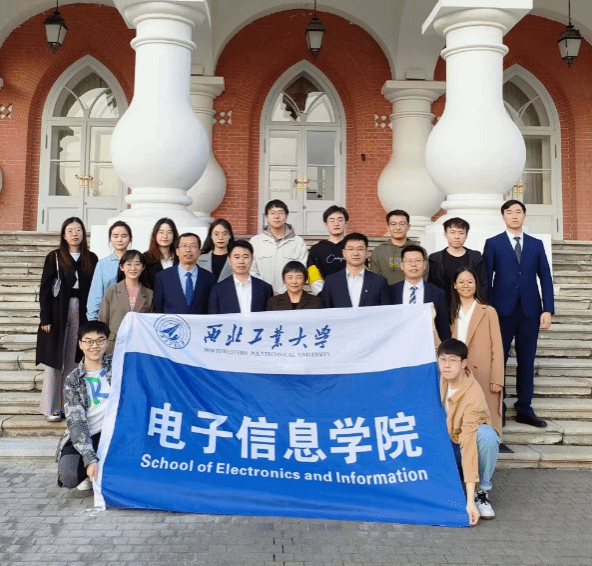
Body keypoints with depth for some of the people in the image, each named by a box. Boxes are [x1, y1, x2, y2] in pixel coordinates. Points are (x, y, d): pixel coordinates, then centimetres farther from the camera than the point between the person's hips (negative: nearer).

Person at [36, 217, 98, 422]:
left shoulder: (91, 259, 8)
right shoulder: (54, 258, 3)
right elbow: (45, 290, 0)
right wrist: (45, 318, -7)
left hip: (81, 313, 2)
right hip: (58, 313, -2)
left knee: (73, 360, 4)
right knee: (55, 359, 1)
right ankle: (52, 407, 7)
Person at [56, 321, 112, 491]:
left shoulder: (116, 366, 5)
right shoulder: (73, 380, -2)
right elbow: (76, 422, -11)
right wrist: (90, 459, -22)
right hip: (82, 438, -1)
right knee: (68, 476, -29)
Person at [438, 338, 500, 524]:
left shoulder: (473, 396, -33)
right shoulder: (440, 378, -15)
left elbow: (469, 444, -39)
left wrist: (470, 500, -40)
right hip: (446, 441, 3)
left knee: (487, 435, -39)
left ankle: (481, 492, -17)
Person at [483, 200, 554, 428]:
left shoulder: (536, 244, 11)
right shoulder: (493, 243, 4)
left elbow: (545, 278, 7)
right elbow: (486, 279, 0)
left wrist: (548, 310, -2)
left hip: (530, 311, 2)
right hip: (503, 310, -2)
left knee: (527, 361, 6)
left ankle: (524, 409, 15)